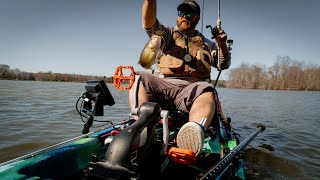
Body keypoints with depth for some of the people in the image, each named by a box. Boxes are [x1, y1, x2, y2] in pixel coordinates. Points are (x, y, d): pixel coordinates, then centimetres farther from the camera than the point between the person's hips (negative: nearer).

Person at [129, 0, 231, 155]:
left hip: (190, 90, 0)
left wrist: (222, 45, 8)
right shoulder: (167, 34, 23)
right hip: (162, 85, 1)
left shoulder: (207, 44, 28)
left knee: (207, 92, -34)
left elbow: (224, 65, 26)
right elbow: (149, 23, 4)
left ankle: (192, 137, -61)